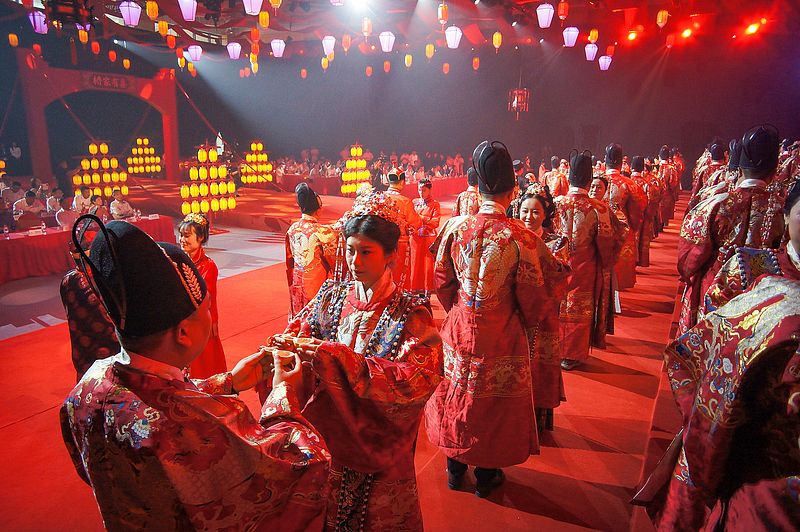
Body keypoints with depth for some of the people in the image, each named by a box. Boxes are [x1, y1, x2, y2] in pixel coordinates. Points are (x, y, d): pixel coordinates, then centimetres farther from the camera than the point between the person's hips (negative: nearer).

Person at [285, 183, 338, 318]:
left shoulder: (292, 229, -2)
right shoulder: (323, 231, -20)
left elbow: (289, 261, 8)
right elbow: (333, 261, -9)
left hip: (297, 284, 6)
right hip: (317, 283, -5)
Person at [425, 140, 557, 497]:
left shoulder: (455, 227, -10)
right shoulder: (521, 238, -20)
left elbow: (443, 282, 1)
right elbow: (533, 299, -12)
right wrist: (532, 320, 10)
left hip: (459, 327, 3)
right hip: (502, 336, -3)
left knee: (457, 394, 21)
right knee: (494, 401, 17)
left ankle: (455, 470, 40)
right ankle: (486, 476, 36)